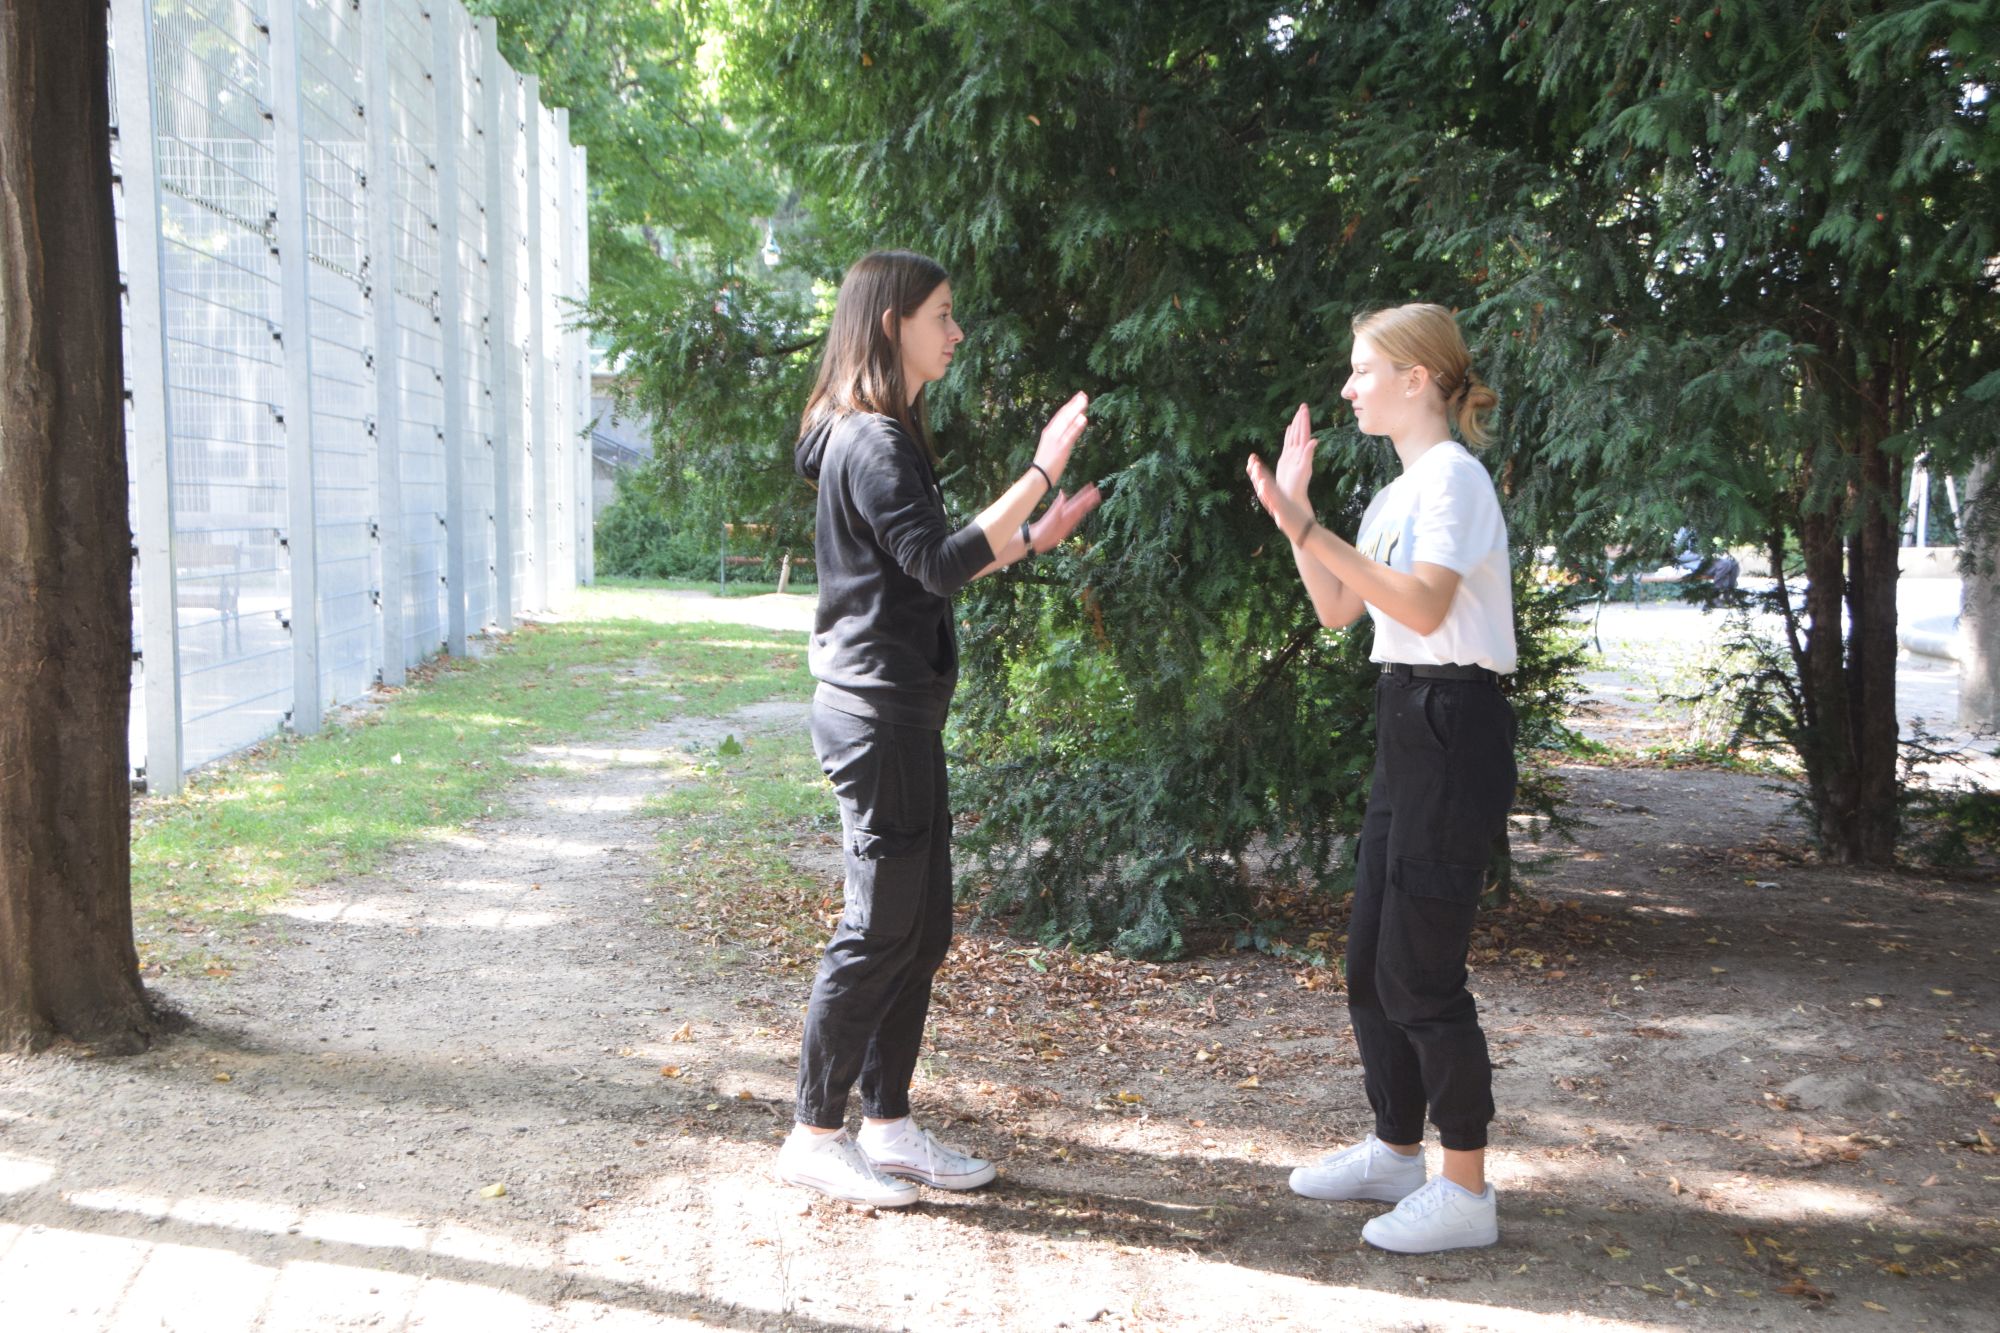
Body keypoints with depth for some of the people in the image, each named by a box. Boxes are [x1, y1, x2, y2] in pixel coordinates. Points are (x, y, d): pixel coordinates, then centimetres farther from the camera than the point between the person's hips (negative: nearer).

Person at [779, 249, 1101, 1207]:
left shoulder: (881, 436, 17)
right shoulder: (870, 441, -15)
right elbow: (938, 563, -24)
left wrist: (1033, 537, 15)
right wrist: (1038, 474, -24)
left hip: (900, 707, 10)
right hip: (877, 710, -10)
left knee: (922, 928, 13)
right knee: (880, 929, -3)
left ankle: (887, 1125, 21)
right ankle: (815, 1135, 8)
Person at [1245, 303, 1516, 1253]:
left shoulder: (1453, 477, -12)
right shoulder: (1399, 491, 17)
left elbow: (1423, 606, -26)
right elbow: (1337, 610, 16)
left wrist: (1307, 529, -27)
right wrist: (1294, 513, 8)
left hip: (1454, 728, -10)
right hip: (1404, 723, 10)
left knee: (1419, 968, -7)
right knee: (1372, 960, 13)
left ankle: (1465, 1190, 3)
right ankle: (1396, 1151, 26)